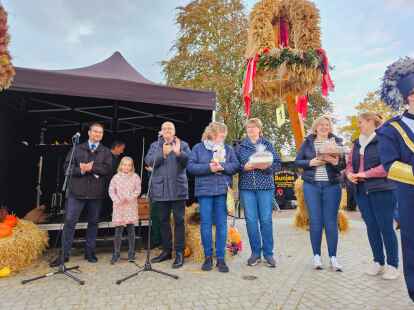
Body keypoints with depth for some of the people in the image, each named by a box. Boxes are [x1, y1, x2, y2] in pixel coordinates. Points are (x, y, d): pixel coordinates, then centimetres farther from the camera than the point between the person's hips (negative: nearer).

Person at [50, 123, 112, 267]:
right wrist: (81, 170, -16)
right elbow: (67, 166, 1)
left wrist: (91, 167, -15)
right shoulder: (77, 149, 9)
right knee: (70, 221, 1)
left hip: (96, 193, 1)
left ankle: (90, 252, 22)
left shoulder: (106, 151, 8)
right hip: (77, 191, 0)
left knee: (93, 222, 9)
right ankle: (64, 254, 13)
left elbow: (108, 169, -7)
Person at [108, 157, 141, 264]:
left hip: (131, 206, 0)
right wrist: (117, 200, -13)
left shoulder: (135, 177, 3)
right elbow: (111, 190, 2)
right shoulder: (116, 177, 5)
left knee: (131, 229, 5)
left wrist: (129, 197, -16)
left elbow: (138, 190, -1)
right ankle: (116, 253, 13)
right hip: (119, 207, 0)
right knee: (118, 230, 1)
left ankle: (131, 253, 16)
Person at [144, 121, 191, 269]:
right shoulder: (155, 145, 13)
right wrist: (163, 154, -18)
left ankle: (179, 252, 7)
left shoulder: (183, 145, 7)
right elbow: (149, 161, -3)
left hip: (178, 188, -2)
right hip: (160, 189, 3)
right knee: (163, 220, 12)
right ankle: (166, 250, 25)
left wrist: (178, 153, -27)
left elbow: (189, 160, -9)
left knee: (179, 220, -1)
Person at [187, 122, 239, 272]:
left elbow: (236, 166, 4)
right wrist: (208, 167, -13)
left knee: (222, 224, 3)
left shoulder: (228, 149, 12)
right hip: (204, 191, -1)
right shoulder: (198, 148, 7)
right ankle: (208, 257, 18)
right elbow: (190, 166, -1)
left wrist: (223, 166, -14)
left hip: (223, 191, 1)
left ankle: (221, 258, 13)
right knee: (206, 224, 3)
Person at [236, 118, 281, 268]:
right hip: (246, 187, 1)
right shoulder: (240, 146, 10)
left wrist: (266, 166, -15)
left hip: (265, 186, -1)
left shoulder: (267, 144, 9)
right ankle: (255, 253, 16)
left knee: (266, 219, 0)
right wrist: (245, 167, -13)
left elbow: (277, 164, 3)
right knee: (251, 220, 2)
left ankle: (268, 253, 14)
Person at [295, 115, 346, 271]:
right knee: (315, 221, 2)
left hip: (332, 185, 1)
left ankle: (333, 257, 14)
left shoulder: (337, 141, 7)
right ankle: (316, 256, 14)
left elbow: (343, 164, 3)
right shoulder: (307, 142, 6)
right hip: (311, 185, 0)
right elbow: (297, 161, 4)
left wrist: (336, 162, -19)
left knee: (331, 221, 3)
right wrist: (310, 162, -14)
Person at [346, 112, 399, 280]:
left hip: (382, 190, -6)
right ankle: (378, 262, 25)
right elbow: (350, 162, 18)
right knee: (371, 227, 12)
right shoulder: (357, 143, 15)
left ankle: (392, 265, 17)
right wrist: (350, 174, -3)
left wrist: (366, 174, -18)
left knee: (386, 227, 1)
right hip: (362, 191, 7)